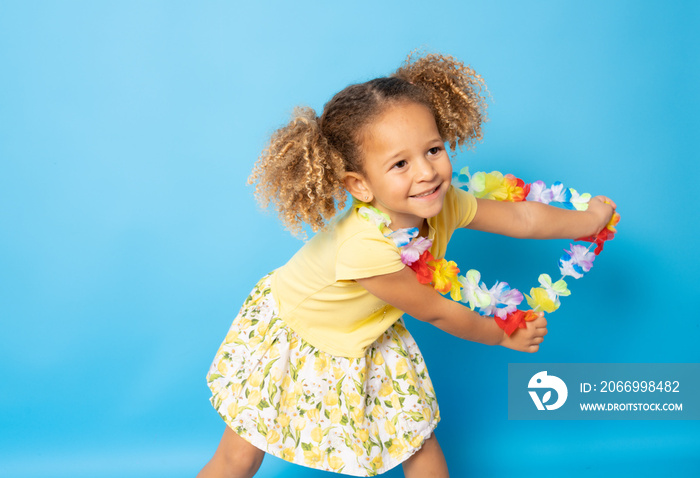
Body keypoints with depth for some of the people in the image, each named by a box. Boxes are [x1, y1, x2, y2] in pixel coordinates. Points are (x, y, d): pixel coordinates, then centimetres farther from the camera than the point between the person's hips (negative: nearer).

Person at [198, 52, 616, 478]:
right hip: (289, 332, -6)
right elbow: (437, 312, -25)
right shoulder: (366, 248, -41)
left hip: (366, 341, 6)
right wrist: (505, 337, -10)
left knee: (419, 443, 11)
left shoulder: (442, 204, -21)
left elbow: (522, 217, -3)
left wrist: (589, 219, 6)